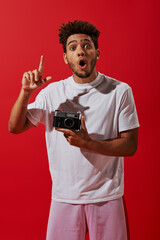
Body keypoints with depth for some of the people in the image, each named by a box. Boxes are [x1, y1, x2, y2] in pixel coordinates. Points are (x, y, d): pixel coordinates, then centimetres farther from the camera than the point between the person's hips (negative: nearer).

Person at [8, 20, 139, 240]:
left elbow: (130, 145, -7)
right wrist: (26, 92, -13)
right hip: (64, 197, 2)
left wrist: (87, 143, -20)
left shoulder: (120, 91, -5)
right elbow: (15, 127, 3)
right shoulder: (52, 92, 1)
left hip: (106, 197, -1)